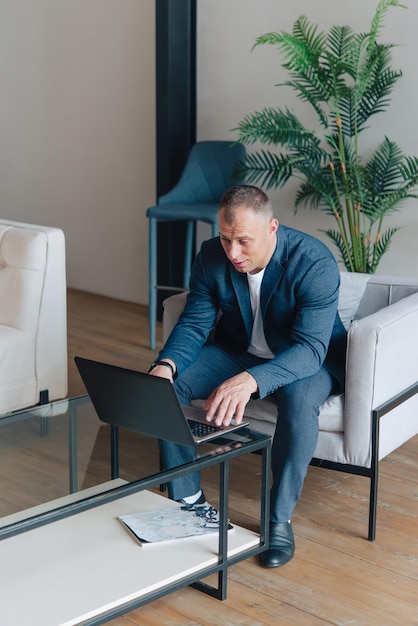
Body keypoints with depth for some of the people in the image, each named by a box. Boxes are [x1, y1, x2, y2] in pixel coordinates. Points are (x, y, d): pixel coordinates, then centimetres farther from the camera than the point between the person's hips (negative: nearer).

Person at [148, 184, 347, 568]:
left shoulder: (314, 263, -29)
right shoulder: (212, 256, -14)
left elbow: (310, 348, -36)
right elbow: (194, 324, -8)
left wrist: (251, 380, -54)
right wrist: (165, 365, -31)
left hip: (310, 359, -4)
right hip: (239, 350, 5)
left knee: (299, 399, -38)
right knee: (165, 383, -17)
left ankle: (280, 518, -19)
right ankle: (186, 498, -3)